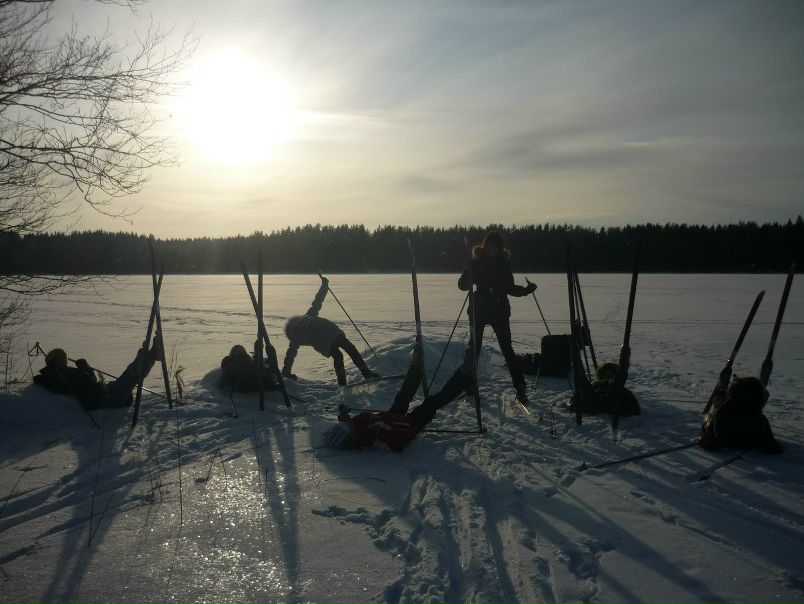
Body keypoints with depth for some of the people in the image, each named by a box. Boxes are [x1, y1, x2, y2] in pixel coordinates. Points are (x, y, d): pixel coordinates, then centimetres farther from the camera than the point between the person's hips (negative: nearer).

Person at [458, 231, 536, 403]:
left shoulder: (504, 262, 6)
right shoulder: (476, 261, 0)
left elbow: (510, 288, 13)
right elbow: (462, 284, -4)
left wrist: (527, 289, -2)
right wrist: (469, 282, -25)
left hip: (499, 310, 1)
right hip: (478, 309, 0)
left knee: (507, 348, -4)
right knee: (474, 346, 0)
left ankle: (520, 388, -1)